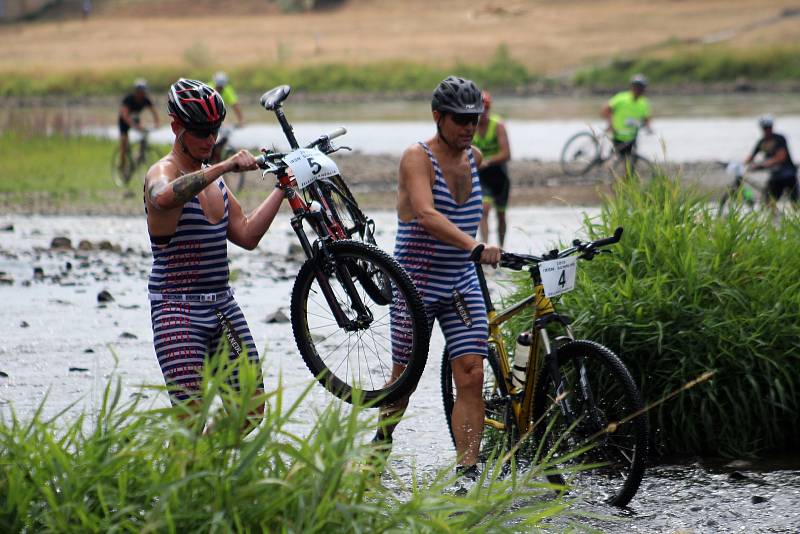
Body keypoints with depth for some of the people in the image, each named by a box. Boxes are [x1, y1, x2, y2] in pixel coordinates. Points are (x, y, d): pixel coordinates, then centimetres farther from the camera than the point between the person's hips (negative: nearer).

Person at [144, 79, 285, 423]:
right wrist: (225, 166, -39)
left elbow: (247, 235, 18)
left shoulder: (213, 177, 15)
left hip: (222, 306, 8)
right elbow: (164, 197, -37)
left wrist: (282, 191, 12)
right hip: (177, 308, -8)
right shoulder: (162, 173, -10)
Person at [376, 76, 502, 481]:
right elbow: (427, 215, -33)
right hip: (415, 284, -4)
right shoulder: (417, 157, -15)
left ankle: (467, 472, -10)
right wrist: (474, 245, -45)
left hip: (462, 284, 5)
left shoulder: (474, 158, 5)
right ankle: (382, 440, 37)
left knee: (471, 378, -10)